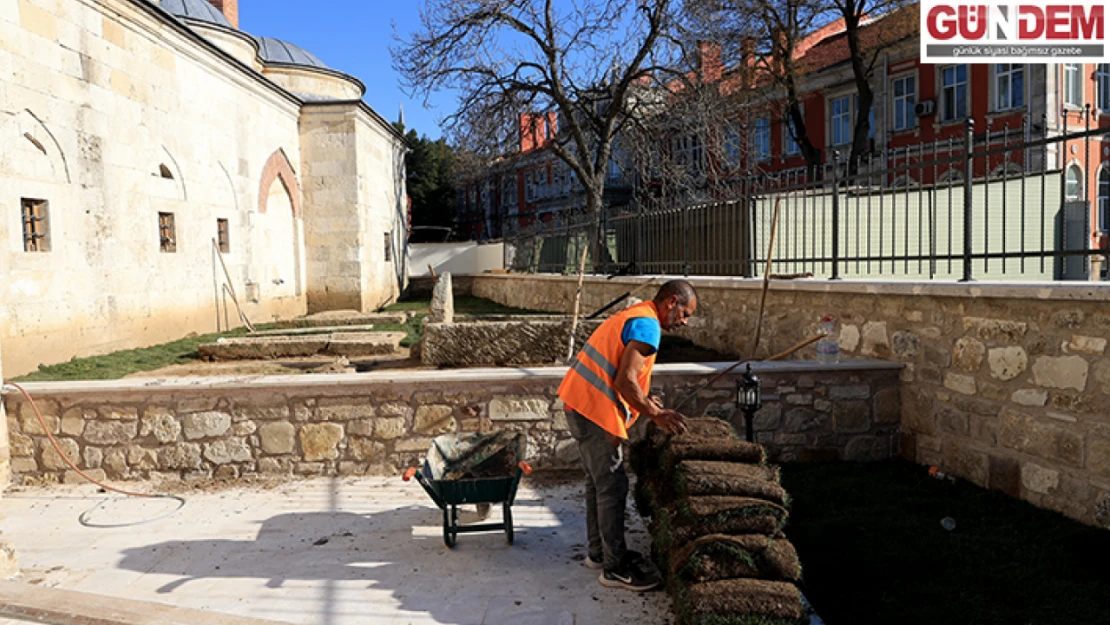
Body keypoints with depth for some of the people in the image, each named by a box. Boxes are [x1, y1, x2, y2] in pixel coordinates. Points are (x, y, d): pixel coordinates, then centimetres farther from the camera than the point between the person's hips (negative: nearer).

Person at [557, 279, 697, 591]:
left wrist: (645, 401, 15)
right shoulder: (647, 325, -14)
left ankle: (599, 551, 31)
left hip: (580, 406, 11)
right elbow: (625, 381, -22)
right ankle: (616, 568, 5)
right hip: (596, 412, -11)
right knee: (612, 487, -3)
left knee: (599, 482, 19)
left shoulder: (632, 316, 19)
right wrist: (656, 415, -14)